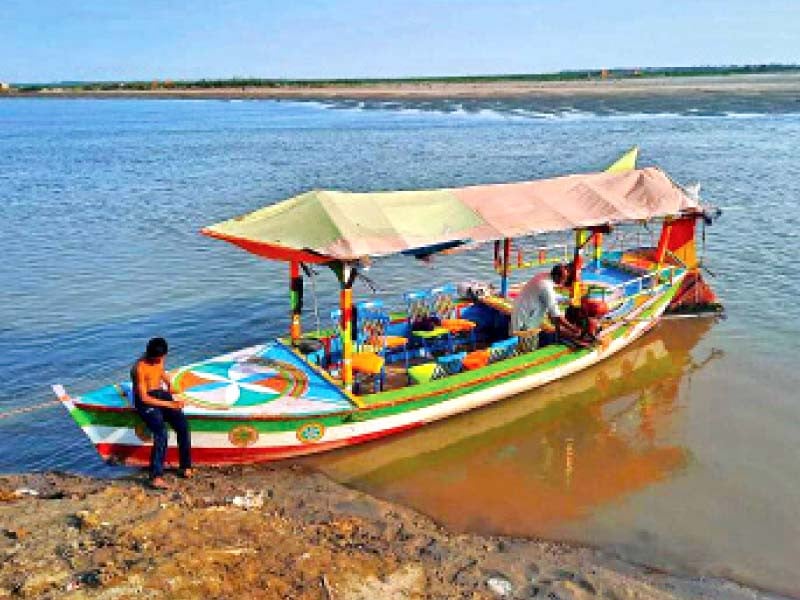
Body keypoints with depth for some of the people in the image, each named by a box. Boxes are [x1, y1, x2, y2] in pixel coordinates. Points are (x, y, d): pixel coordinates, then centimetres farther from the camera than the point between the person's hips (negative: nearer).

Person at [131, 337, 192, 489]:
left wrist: (169, 384, 18)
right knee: (161, 432, -31)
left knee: (183, 426, -18)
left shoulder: (159, 360, 5)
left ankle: (186, 467, -8)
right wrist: (169, 404, -22)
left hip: (162, 394, 7)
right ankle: (156, 476, -32)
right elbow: (144, 398, -20)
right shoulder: (140, 368, -18)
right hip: (146, 401, -7)